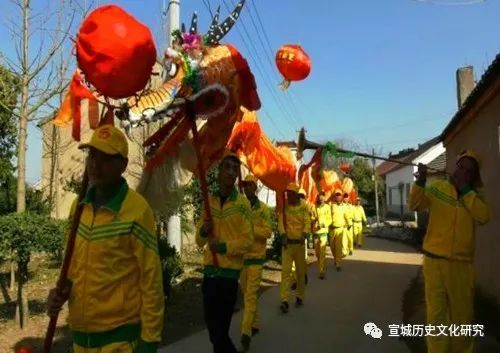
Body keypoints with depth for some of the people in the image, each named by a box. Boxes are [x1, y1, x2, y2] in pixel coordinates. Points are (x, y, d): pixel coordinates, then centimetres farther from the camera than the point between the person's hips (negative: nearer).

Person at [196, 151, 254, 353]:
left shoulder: (242, 203, -8)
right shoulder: (209, 201, 8)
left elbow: (248, 240, -12)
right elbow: (199, 241, 11)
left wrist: (224, 246, -25)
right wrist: (203, 231, -10)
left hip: (229, 271, -5)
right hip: (209, 270, 6)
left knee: (220, 329, 0)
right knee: (212, 325, 15)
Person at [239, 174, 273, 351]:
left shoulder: (263, 209, -6)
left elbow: (268, 231, -12)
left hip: (256, 256, -4)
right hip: (240, 256, 4)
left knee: (251, 294, -6)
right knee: (246, 293, 14)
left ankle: (246, 332, -5)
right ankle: (254, 324, 30)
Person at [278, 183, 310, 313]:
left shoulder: (303, 207, 1)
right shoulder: (284, 206, 0)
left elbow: (307, 223, -7)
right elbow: (280, 221, -9)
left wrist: (304, 234, -25)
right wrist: (283, 235, -25)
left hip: (300, 243, 1)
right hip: (287, 243, -1)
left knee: (301, 272, 10)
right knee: (285, 271, -8)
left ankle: (300, 297, 26)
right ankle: (284, 300, -10)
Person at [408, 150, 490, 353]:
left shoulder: (476, 195, 7)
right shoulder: (437, 187, 2)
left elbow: (483, 216, -12)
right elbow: (414, 205, -9)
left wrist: (465, 189, -12)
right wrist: (420, 181, -23)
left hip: (462, 264, 2)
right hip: (434, 261, -2)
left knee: (463, 315, 14)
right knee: (436, 314, 4)